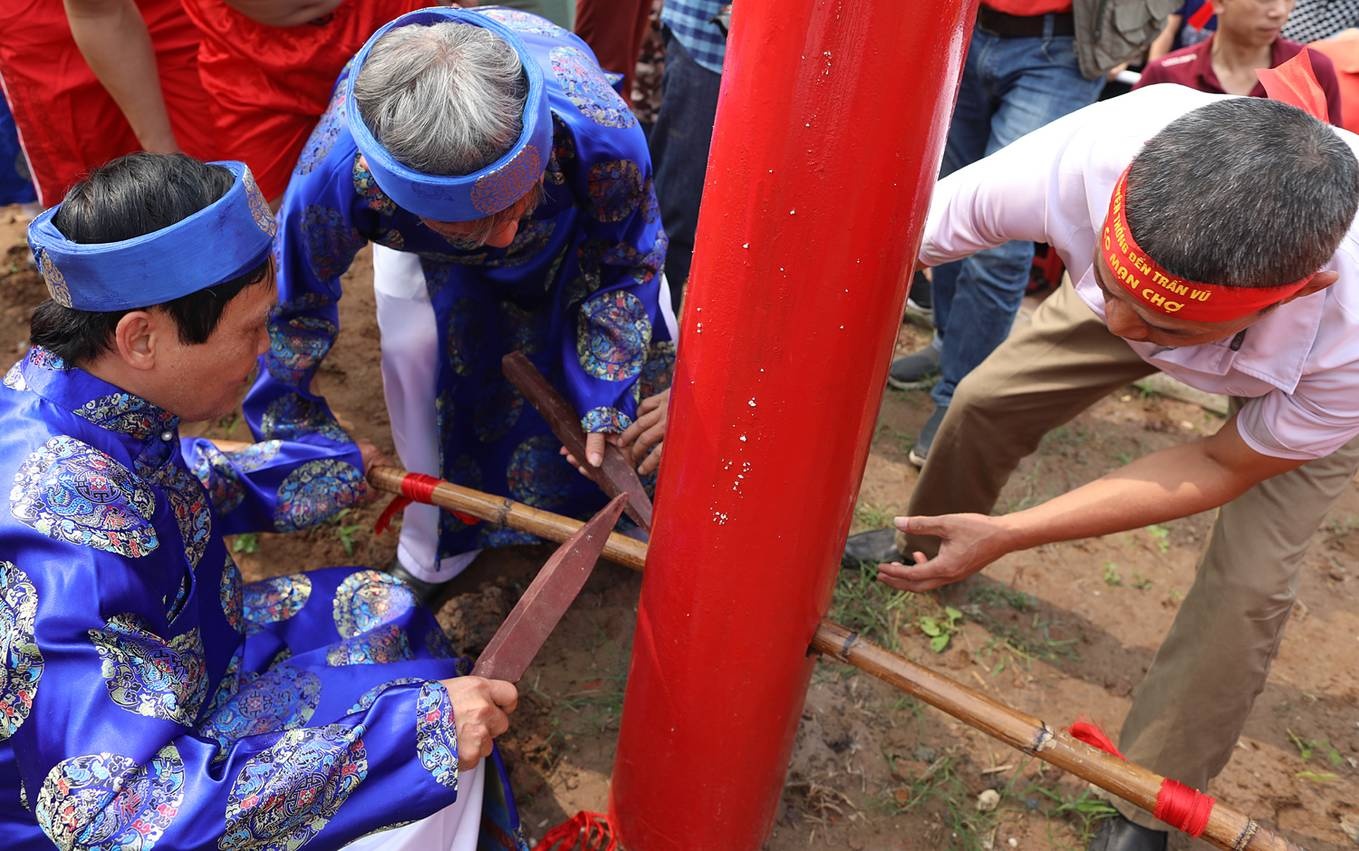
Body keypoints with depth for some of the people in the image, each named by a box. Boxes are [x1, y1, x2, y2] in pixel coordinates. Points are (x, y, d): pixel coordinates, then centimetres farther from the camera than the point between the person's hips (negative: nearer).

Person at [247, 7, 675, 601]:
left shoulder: (601, 134, -47)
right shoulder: (335, 176, -46)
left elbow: (624, 264, -25)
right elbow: (291, 304, -24)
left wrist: (606, 402, -28)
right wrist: (308, 438, -17)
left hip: (574, 216, 1)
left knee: (640, 335, -1)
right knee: (413, 347, -14)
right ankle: (433, 548, 15)